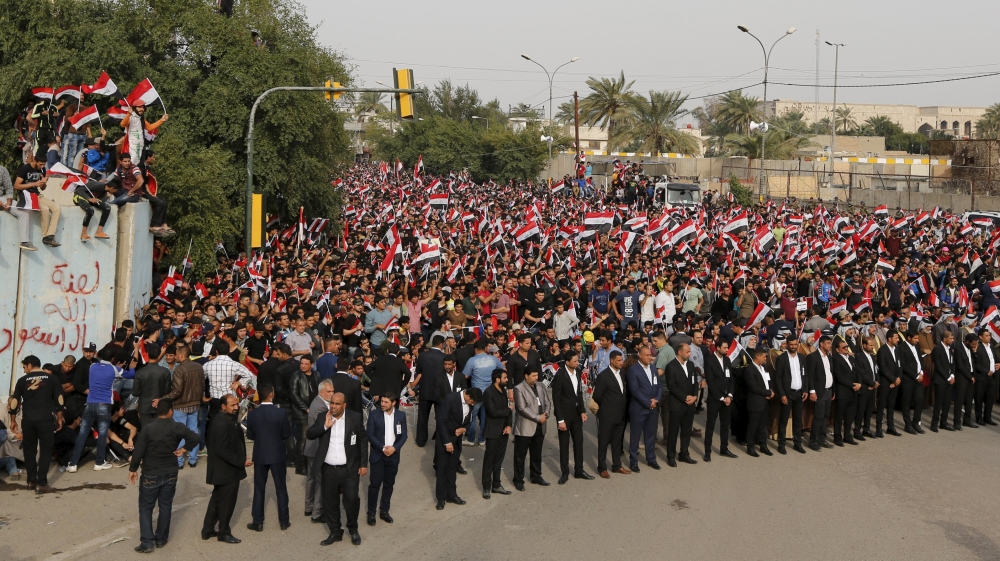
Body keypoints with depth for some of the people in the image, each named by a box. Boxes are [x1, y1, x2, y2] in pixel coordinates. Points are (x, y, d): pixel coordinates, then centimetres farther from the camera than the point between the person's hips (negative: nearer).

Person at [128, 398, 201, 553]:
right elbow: (196, 438, -16)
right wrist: (183, 449, -4)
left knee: (146, 508, 7)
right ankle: (161, 539, 23)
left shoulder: (148, 428, -13)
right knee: (165, 507, 15)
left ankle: (147, 542, 1)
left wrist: (133, 469, -2)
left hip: (150, 474, -2)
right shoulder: (177, 427, -8)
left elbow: (138, 450, -13)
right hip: (170, 473, 2)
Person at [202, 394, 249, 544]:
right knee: (227, 503, 6)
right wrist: (241, 462, -23)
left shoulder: (222, 418, 4)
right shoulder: (223, 424, -27)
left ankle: (207, 530, 30)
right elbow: (222, 451, -28)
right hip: (227, 471, -10)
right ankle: (223, 533, 20)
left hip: (221, 470, 10)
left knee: (217, 500, 20)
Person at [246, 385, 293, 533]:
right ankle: (284, 521, 17)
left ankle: (258, 522, 13)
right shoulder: (281, 413, -15)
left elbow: (250, 435, 0)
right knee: (281, 488, 10)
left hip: (260, 455, 1)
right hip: (277, 455, -1)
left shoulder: (252, 414, -10)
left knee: (259, 489, 11)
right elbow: (287, 434, -8)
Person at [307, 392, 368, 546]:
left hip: (349, 469, -3)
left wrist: (364, 464, -3)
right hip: (328, 469, 3)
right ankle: (335, 532, 25)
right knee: (330, 501, 9)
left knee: (352, 499, -2)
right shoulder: (323, 418, 1)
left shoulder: (355, 417, -5)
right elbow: (309, 434, -6)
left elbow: (363, 440, -1)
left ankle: (353, 529, 21)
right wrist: (325, 426, -21)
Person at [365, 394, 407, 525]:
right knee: (374, 484, 0)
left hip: (393, 455, 2)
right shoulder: (374, 415, -7)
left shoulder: (401, 415, 0)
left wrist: (394, 448, -15)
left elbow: (403, 435, 0)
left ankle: (384, 511, 22)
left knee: (389, 484, 10)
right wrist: (382, 448, -17)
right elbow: (370, 435, -9)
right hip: (377, 455, -2)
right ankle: (371, 513, 10)